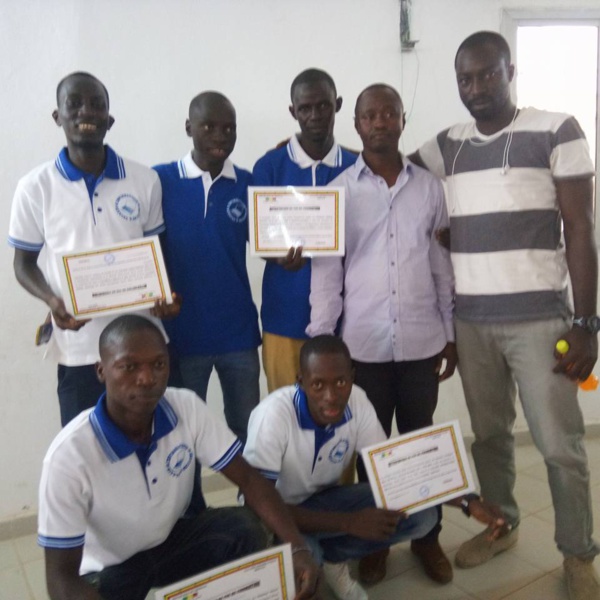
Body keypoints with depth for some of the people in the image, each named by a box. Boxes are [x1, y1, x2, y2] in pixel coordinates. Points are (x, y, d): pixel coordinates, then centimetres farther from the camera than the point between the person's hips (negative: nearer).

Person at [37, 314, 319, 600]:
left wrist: (298, 548, -29)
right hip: (109, 570, -3)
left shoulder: (187, 407, -18)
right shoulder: (69, 455, -29)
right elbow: (61, 577, -25)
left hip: (171, 541, 3)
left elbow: (248, 478, -16)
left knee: (245, 528, -23)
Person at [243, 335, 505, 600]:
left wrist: (467, 501, -22)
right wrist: (349, 522, -35)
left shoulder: (356, 402, -18)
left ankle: (332, 557, 3)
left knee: (421, 513, -14)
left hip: (321, 499, 5)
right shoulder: (273, 415, -32)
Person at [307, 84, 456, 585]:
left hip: (422, 341, 1)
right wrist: (320, 342, -4)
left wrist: (451, 333, 8)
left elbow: (443, 265, 8)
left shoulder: (429, 187, 5)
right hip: (363, 344, -1)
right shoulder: (338, 191, 0)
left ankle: (427, 536, 31)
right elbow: (325, 273, -1)